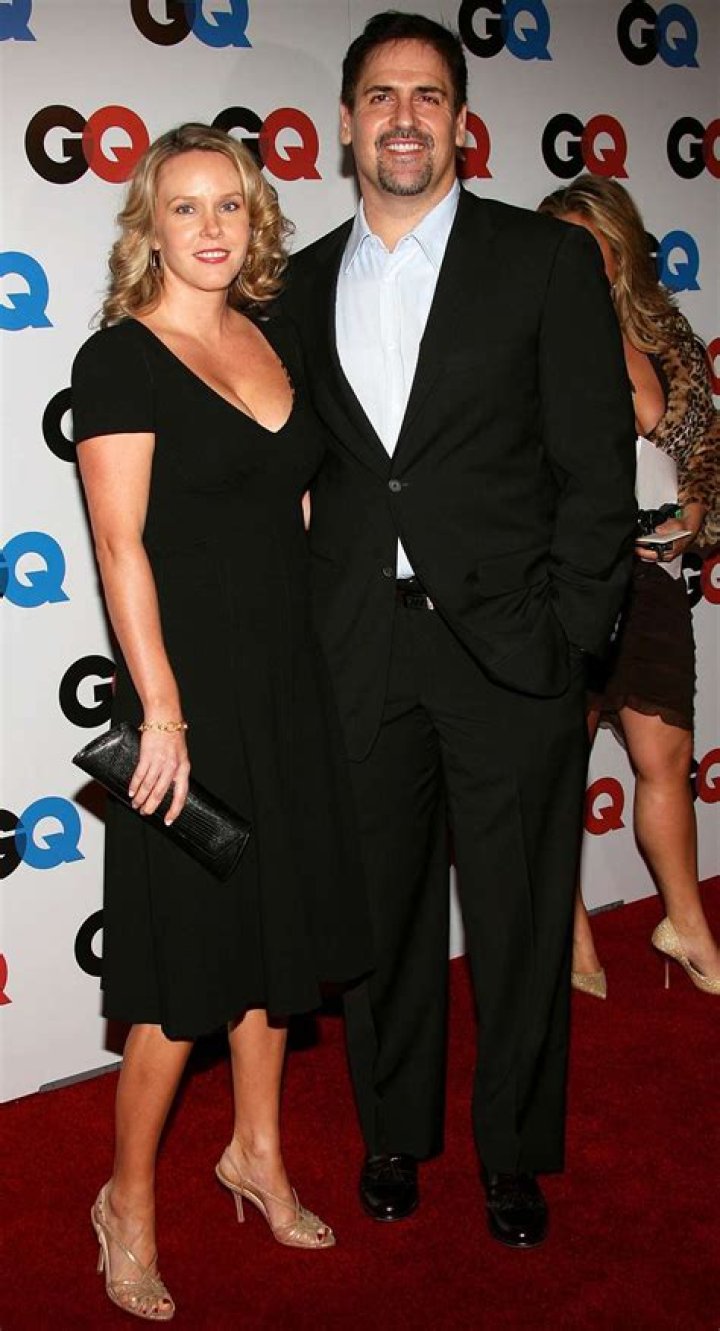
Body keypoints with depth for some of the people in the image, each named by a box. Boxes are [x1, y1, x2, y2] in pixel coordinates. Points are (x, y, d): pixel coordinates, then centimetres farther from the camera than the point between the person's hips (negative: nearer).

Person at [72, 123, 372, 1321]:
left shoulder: (272, 338, 9)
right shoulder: (120, 359, -10)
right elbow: (120, 547, -15)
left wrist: (322, 654, 12)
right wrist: (162, 714, -19)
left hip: (290, 672, 7)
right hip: (192, 679, -7)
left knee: (280, 920, 16)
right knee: (189, 957, 1)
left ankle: (258, 1152, 36)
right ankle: (130, 1201, 23)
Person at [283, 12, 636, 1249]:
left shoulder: (550, 260, -1)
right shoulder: (301, 284, 10)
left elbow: (598, 470, -4)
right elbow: (299, 473, 11)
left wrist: (568, 638, -10)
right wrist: (308, 633, 3)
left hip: (507, 649, -2)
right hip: (357, 659, 3)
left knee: (518, 921, 9)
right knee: (380, 912, 14)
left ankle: (513, 1150, 30)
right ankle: (393, 1131, 36)